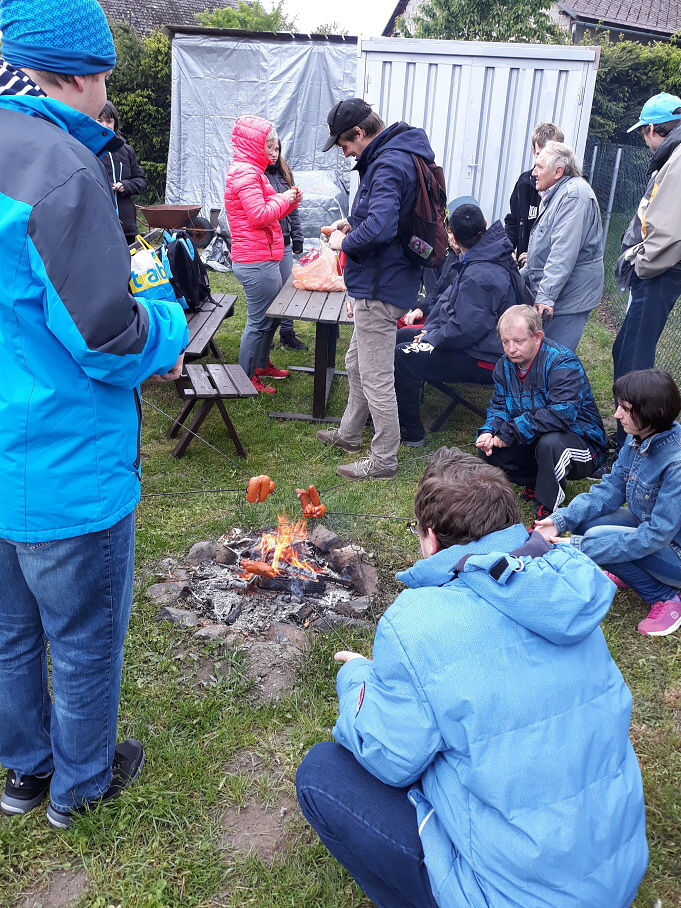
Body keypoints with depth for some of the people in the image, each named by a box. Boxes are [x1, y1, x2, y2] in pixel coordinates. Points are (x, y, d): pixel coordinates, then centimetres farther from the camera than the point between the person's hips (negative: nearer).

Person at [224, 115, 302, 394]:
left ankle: (262, 364, 35)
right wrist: (283, 199, -9)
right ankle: (246, 378, 8)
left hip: (263, 259, 11)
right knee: (259, 321, -3)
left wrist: (289, 201, 7)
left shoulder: (251, 171, 20)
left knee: (272, 315, 21)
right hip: (256, 261, -11)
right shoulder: (245, 173, -14)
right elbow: (259, 216, -23)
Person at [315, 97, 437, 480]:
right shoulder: (399, 154, 12)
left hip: (381, 286, -11)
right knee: (357, 363, 24)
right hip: (378, 281, 11)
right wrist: (353, 224, 13)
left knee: (376, 377, -1)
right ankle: (350, 434, 40)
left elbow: (379, 227, -36)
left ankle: (384, 460, 12)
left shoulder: (388, 164, -22)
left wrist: (345, 242, -18)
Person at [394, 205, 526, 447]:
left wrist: (430, 338, -14)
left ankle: (411, 434, -8)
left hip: (481, 362, -11)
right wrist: (430, 329, 1)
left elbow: (464, 329, -29)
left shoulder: (479, 276, -27)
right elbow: (448, 299, 12)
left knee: (400, 357, -20)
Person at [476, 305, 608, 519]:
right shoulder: (505, 365, 0)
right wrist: (488, 433, -21)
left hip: (583, 444, -7)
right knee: (487, 448, -11)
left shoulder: (563, 362, -24)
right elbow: (499, 406, 2)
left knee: (549, 442, -39)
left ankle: (548, 512, -20)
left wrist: (510, 432, -35)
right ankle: (537, 483, 4)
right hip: (534, 443, 7)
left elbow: (562, 413, -35)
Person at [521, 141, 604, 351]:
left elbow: (564, 252, -26)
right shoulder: (555, 194, 17)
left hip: (568, 297, -11)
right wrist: (522, 275, 25)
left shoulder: (574, 195, -18)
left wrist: (546, 296, -30)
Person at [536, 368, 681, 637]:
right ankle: (631, 573, 12)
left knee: (598, 537, -26)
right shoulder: (638, 439, -8)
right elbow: (610, 489, -2)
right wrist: (560, 520, -17)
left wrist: (579, 547, -31)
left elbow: (654, 536, -31)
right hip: (650, 527, 8)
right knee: (582, 520, -8)